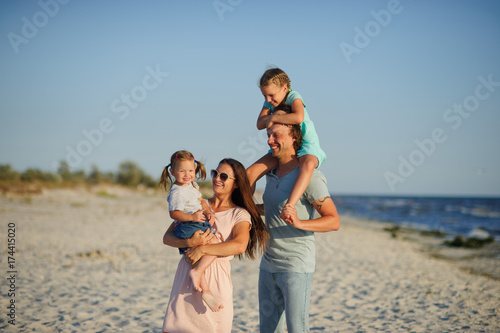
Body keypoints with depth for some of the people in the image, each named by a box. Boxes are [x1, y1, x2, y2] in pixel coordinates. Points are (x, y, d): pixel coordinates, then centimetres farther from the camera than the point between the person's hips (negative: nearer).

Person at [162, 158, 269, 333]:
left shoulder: (240, 215, 4)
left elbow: (239, 246, -17)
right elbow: (167, 237, 7)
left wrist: (202, 249, -20)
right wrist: (189, 242, -13)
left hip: (216, 278, -3)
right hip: (186, 275, 3)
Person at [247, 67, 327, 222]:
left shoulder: (293, 97, -16)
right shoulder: (269, 102, 4)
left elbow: (298, 118, -37)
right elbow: (260, 124, -1)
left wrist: (274, 118, -25)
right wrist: (271, 115, -19)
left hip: (307, 146, -6)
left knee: (307, 165, -43)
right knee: (250, 173, -10)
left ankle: (289, 206, -57)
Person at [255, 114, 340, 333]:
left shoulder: (309, 176, -14)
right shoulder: (271, 174, 10)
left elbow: (334, 221, -17)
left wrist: (299, 223, -30)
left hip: (296, 267, -8)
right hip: (268, 265, 8)